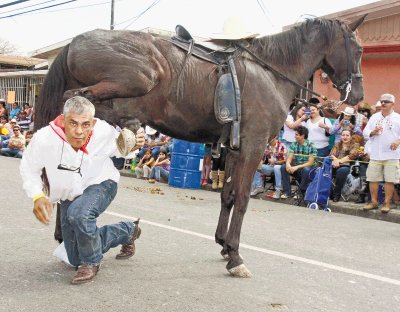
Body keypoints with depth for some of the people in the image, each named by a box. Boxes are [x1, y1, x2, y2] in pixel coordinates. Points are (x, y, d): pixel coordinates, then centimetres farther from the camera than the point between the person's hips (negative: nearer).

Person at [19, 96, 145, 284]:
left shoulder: (104, 132, -28)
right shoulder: (44, 139, -31)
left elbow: (118, 149, -3)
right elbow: (28, 169, -11)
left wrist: (131, 145, -24)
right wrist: (37, 196, -26)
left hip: (101, 184, -3)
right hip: (69, 195, 3)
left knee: (79, 213, -40)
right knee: (76, 259, 14)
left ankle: (92, 262, -11)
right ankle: (128, 231, 32)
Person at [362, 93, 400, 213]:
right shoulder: (374, 117, 12)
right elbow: (365, 132, 9)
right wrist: (372, 132, -11)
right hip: (375, 154, 3)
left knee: (390, 180, -1)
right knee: (373, 179, 5)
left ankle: (387, 203, 10)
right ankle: (374, 202, 16)